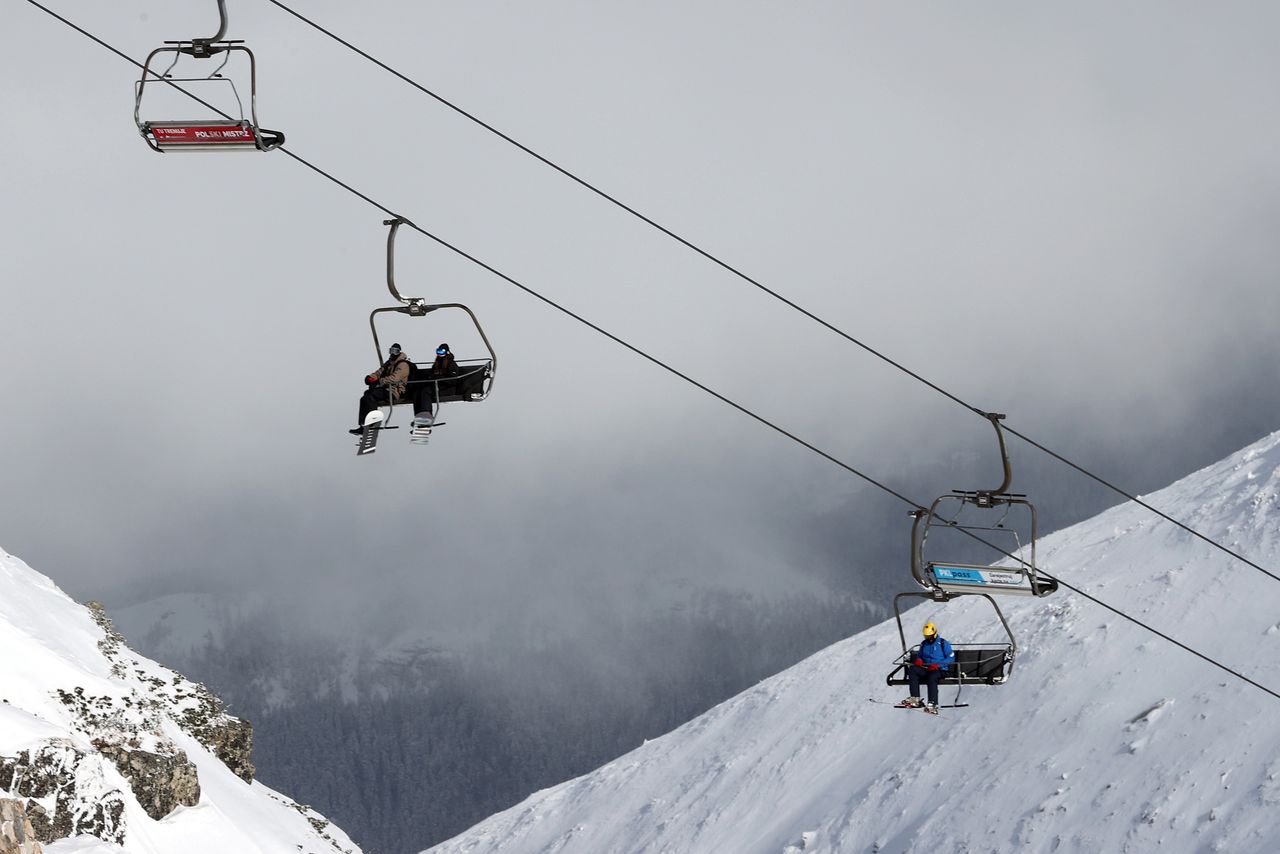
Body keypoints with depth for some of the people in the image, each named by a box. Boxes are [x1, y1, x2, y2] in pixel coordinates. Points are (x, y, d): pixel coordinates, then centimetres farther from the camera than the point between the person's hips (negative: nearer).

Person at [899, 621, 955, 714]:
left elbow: (951, 658, -5)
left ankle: (933, 704, -46)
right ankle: (915, 698, -32)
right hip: (926, 668, 5)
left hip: (940, 670, -5)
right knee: (912, 669, -23)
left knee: (931, 677, -39)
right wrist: (918, 660, 1)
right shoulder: (924, 644, 18)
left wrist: (938, 665, -17)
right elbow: (919, 655, 28)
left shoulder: (943, 644, 1)